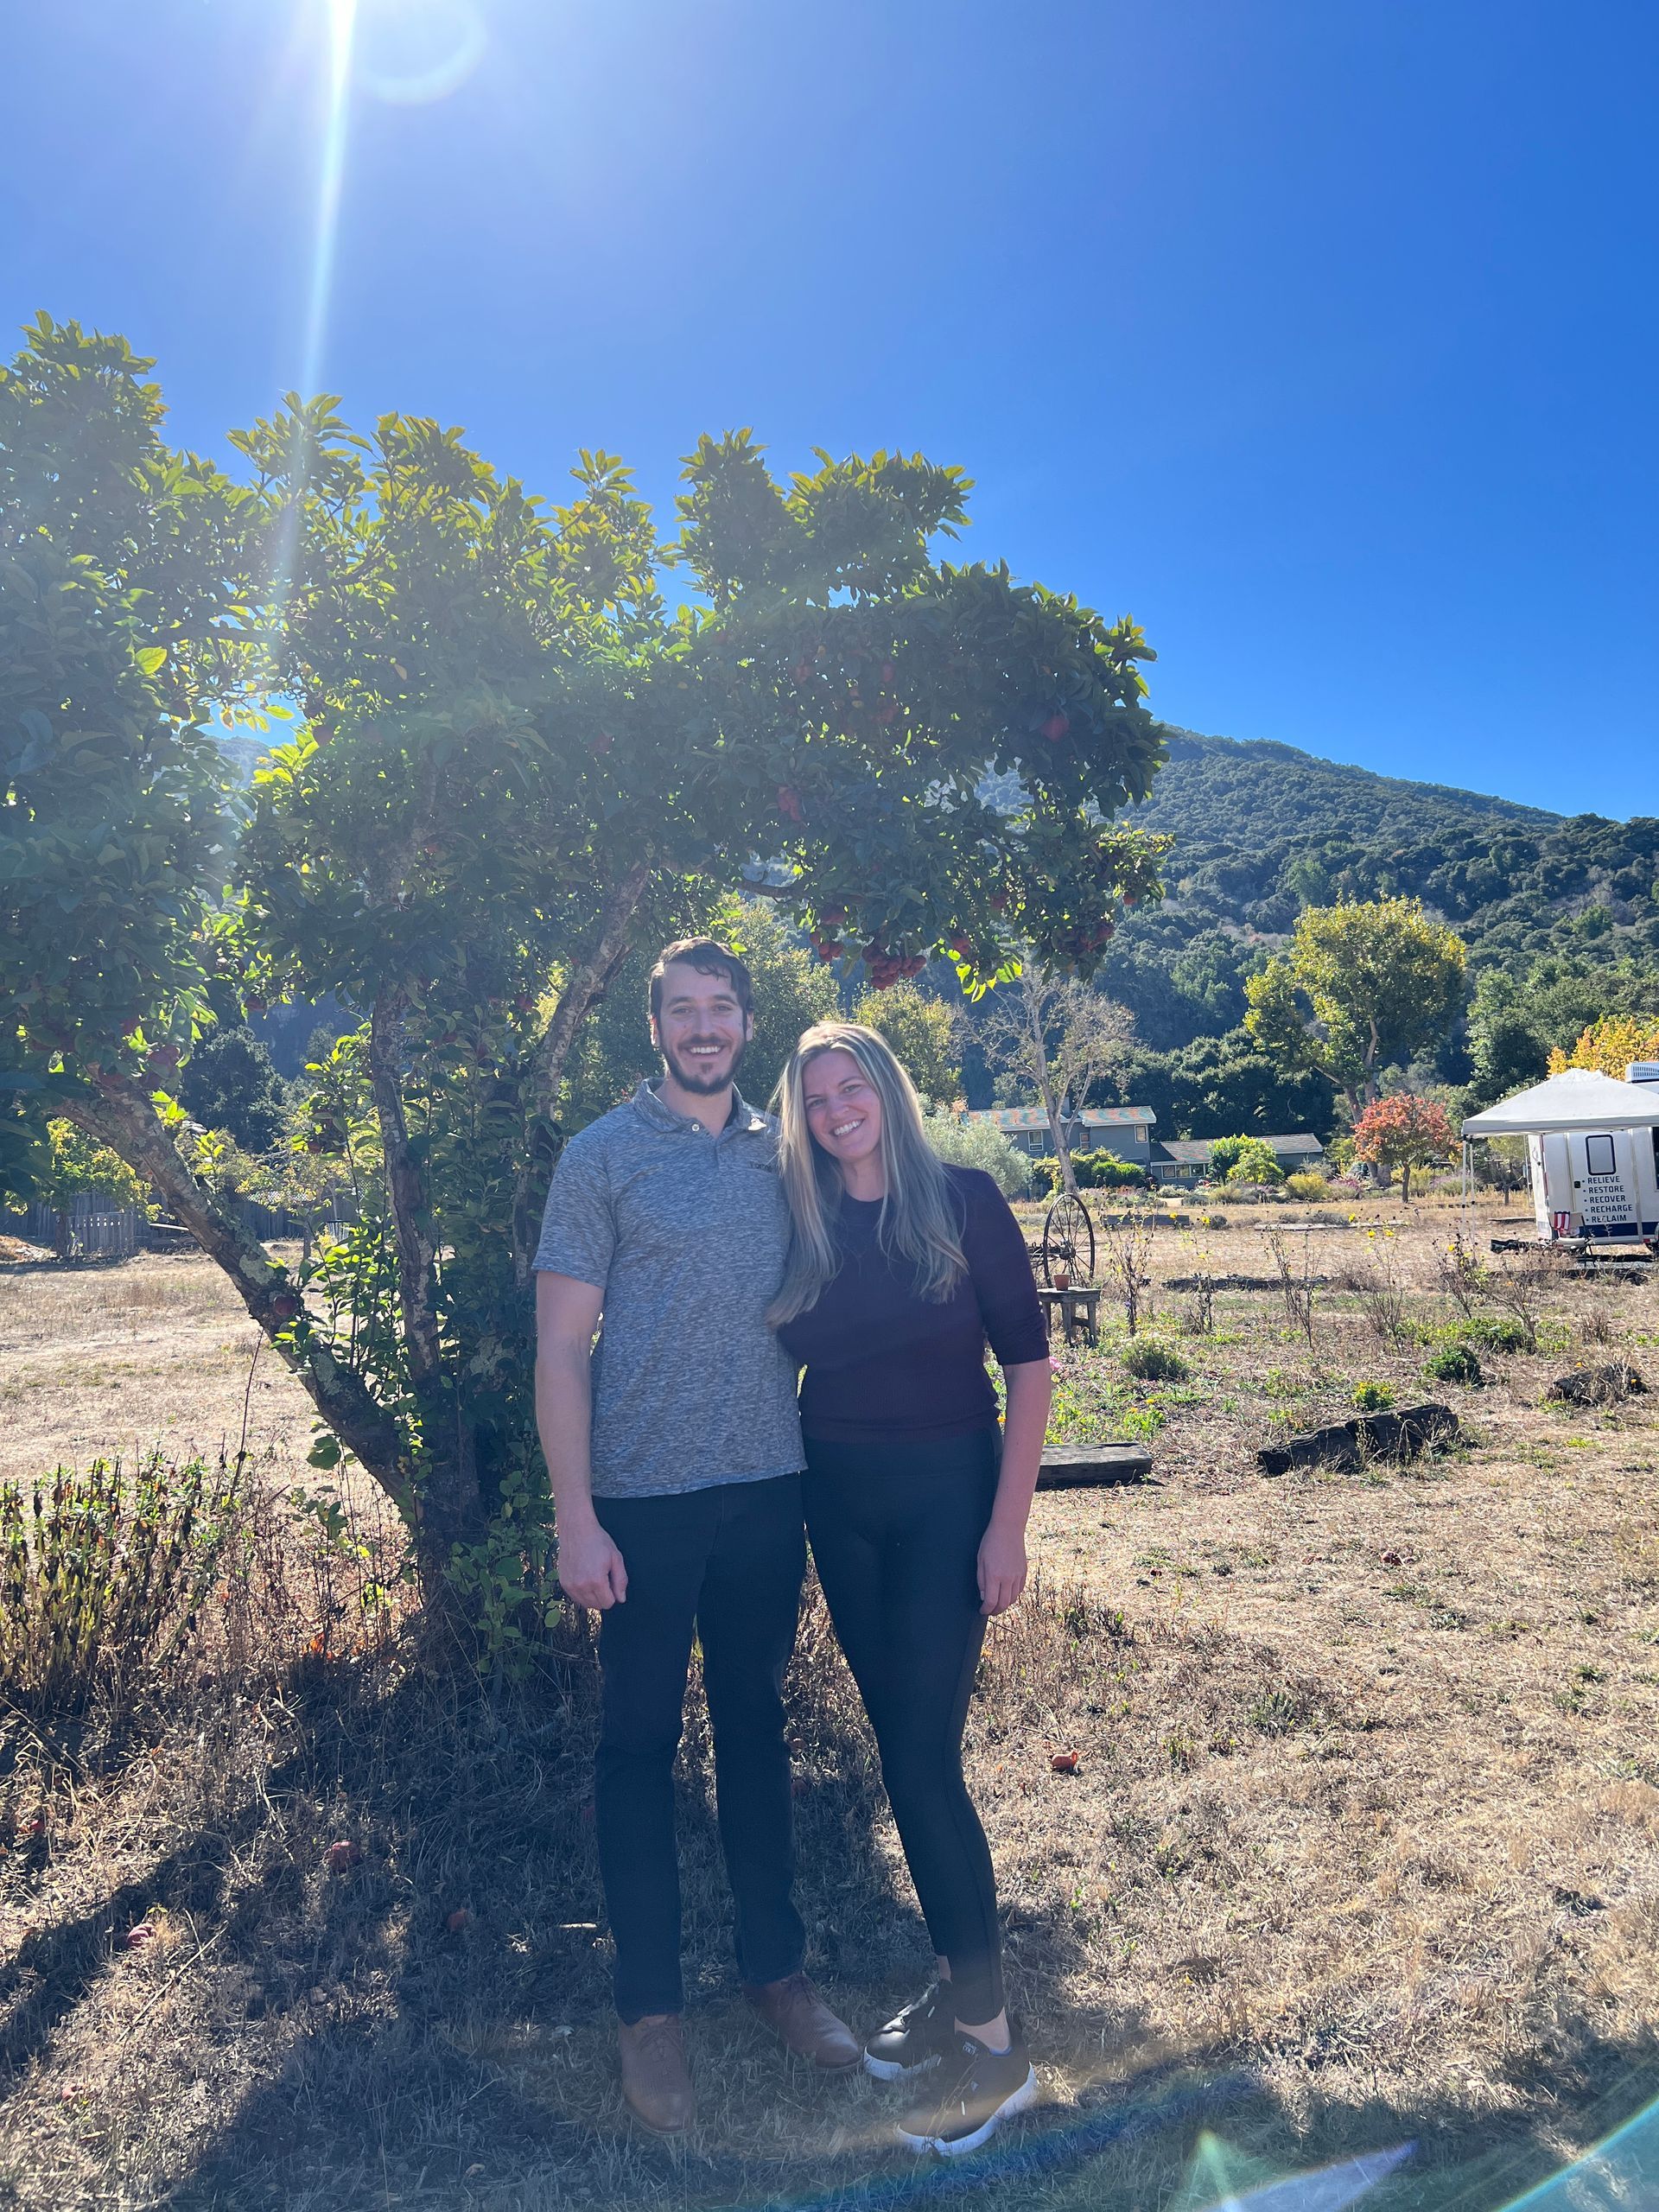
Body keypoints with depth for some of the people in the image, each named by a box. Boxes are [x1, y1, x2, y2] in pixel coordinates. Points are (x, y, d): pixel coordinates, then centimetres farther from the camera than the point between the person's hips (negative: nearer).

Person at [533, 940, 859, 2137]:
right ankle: (651, 2004, 29)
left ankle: (777, 1963, 36)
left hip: (769, 1492, 4)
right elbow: (562, 1344, -7)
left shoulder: (781, 1150, 5)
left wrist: (818, 1476, 6)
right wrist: (575, 1518, -11)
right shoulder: (603, 1155, -6)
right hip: (645, 1500, -3)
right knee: (641, 1743, 10)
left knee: (757, 1725, 18)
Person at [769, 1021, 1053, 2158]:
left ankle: (993, 2038, 12)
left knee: (923, 1750, -5)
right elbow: (784, 1357, 9)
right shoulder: (804, 1226, 2)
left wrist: (1009, 1522, -13)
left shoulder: (963, 1199, -10)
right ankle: (958, 1984, 30)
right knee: (899, 1744, 12)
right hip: (839, 1499, 5)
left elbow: (1027, 1360, -9)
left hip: (946, 1493, -4)